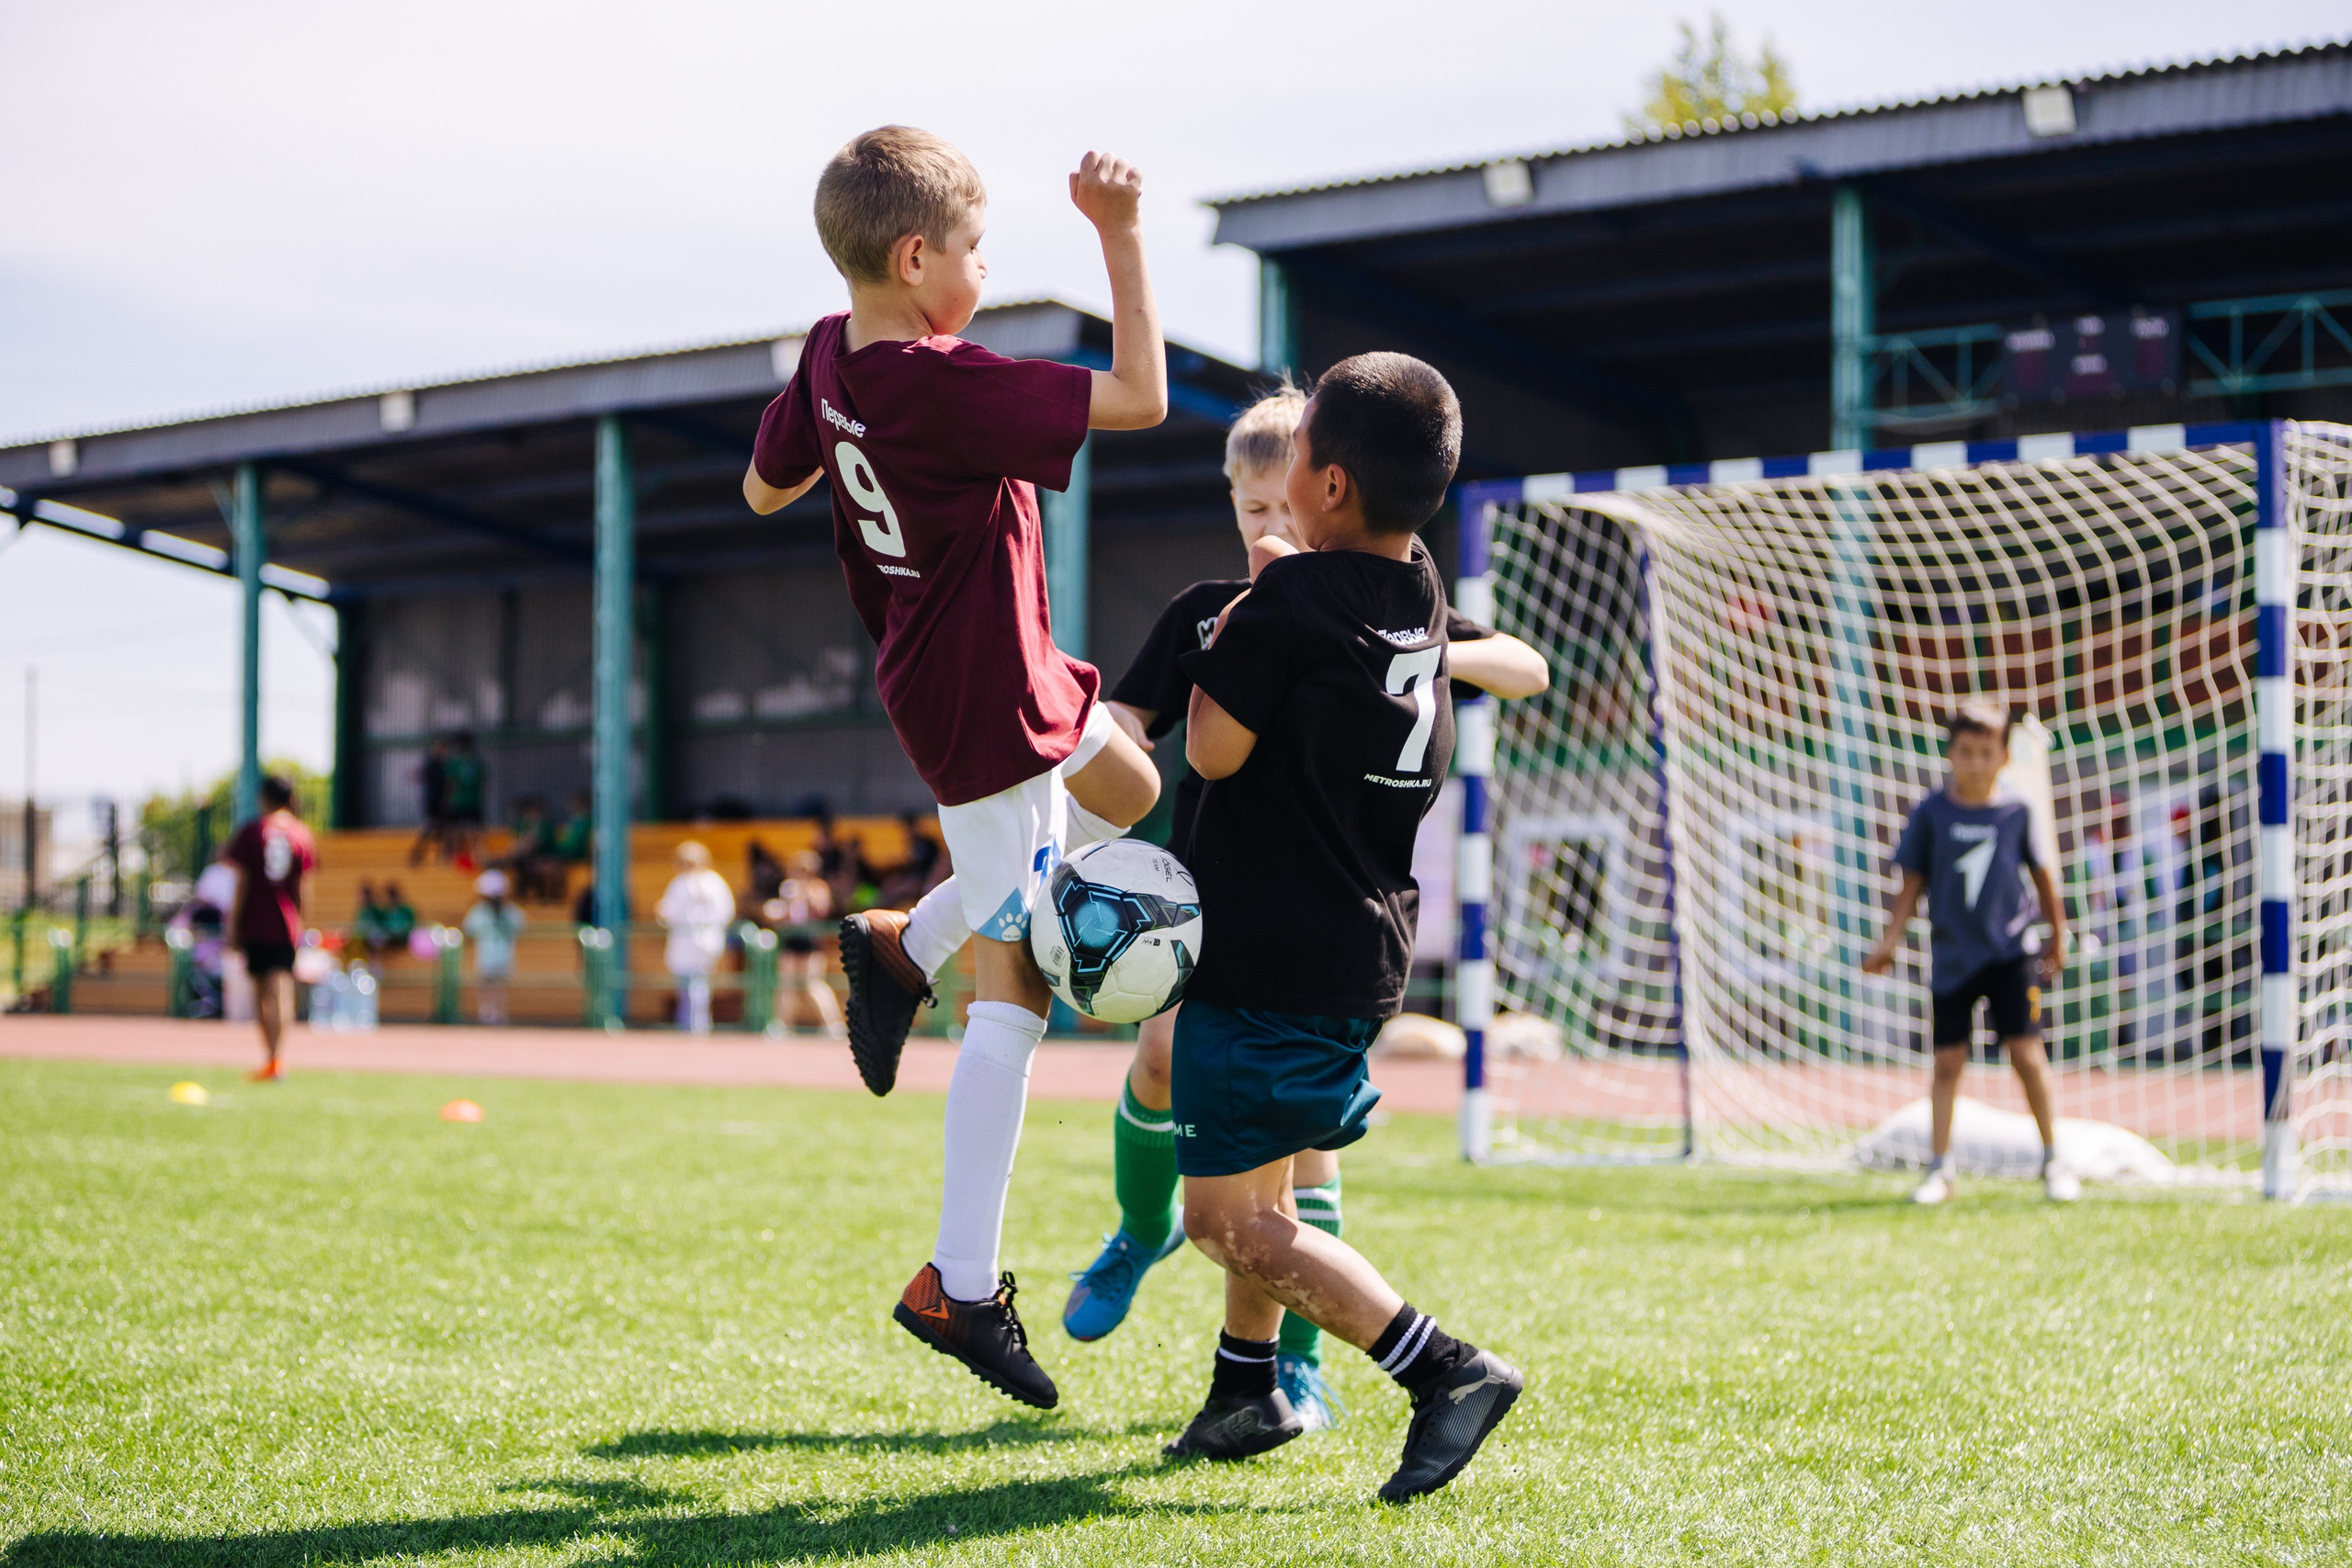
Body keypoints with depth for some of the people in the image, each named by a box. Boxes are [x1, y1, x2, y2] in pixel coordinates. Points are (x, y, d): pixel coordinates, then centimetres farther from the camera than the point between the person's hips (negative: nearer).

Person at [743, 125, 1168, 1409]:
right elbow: (1141, 398, -26)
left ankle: (902, 942, 23)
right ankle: (959, 1287, 1)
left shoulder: (830, 356, -1)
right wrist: (1119, 237, -23)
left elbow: (764, 488, 15)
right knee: (1013, 998, -4)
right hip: (984, 709, -9)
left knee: (1129, 791, 31)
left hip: (1010, 680, 9)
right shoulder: (948, 387, -27)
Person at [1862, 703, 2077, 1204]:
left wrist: (2057, 935, 19)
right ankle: (1940, 1169, 12)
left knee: (2026, 1054, -5)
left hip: (2009, 951, 0)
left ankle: (2053, 1159, 10)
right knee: (1947, 1062, 3)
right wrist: (1891, 941, 0)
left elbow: (2039, 871, 13)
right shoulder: (1931, 813, -1)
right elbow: (1913, 881, 5)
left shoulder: (2017, 811, 0)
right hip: (1952, 956, 1)